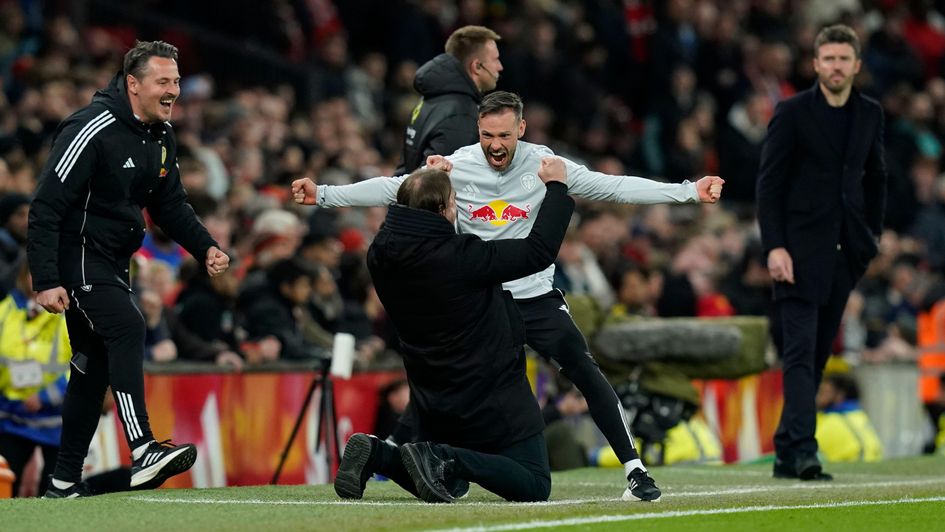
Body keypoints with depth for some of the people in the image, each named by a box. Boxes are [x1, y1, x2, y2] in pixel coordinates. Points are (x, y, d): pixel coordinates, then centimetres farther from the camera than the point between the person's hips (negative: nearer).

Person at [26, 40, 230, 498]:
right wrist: (45, 281, -26)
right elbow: (46, 207, -21)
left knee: (94, 366, 11)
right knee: (128, 328, -26)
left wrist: (205, 247, -1)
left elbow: (170, 205, 17)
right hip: (76, 256, -9)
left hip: (112, 263, 9)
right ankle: (143, 453, -34)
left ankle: (65, 481, 18)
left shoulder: (161, 136, 7)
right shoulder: (93, 130, -20)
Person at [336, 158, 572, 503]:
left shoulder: (381, 256, -6)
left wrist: (426, 182, 23)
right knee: (535, 486, 1)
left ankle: (376, 454, -3)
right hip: (494, 398, -7)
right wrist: (556, 186, -5)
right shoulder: (461, 256, -25)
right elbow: (540, 250, -17)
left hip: (432, 399, 7)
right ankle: (446, 460, -20)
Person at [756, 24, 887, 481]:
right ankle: (803, 452, -19)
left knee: (818, 353, 8)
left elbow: (875, 178, 20)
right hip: (801, 250, -5)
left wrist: (872, 236, 11)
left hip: (844, 251, 5)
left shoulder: (870, 114, 10)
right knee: (800, 352, -12)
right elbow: (769, 183, -7)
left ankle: (786, 453, 14)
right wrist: (774, 247, -15)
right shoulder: (793, 113, -5)